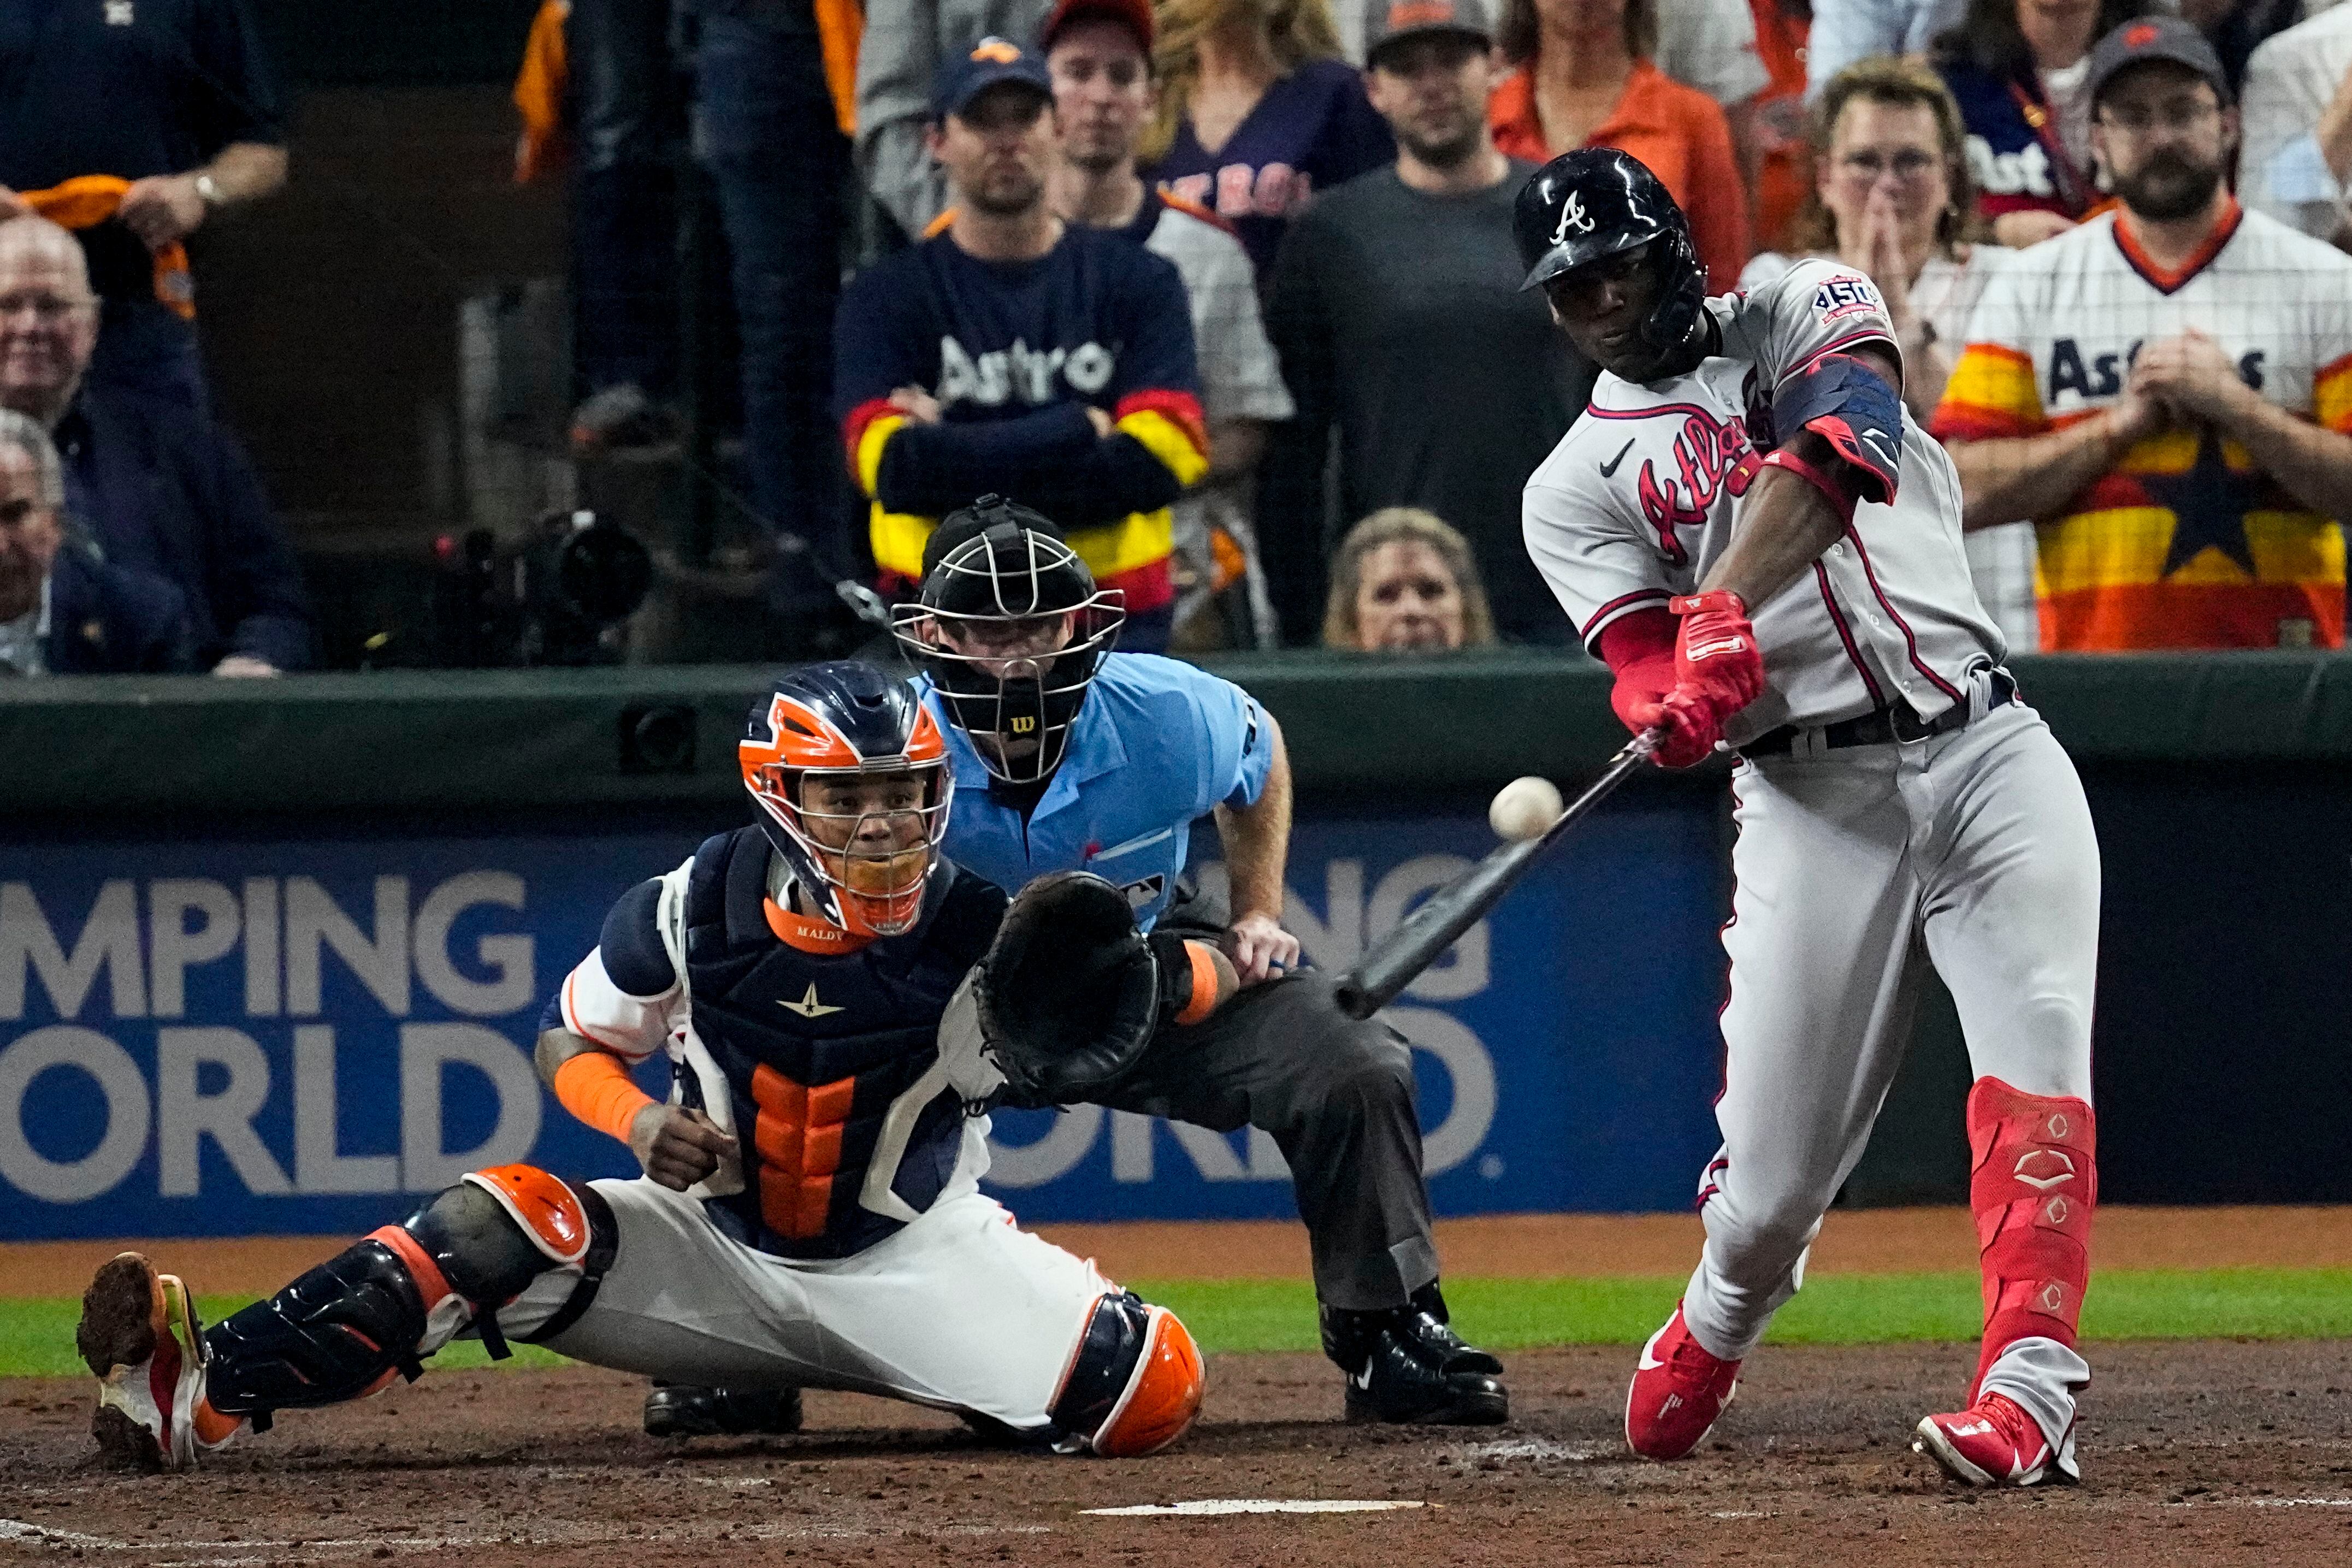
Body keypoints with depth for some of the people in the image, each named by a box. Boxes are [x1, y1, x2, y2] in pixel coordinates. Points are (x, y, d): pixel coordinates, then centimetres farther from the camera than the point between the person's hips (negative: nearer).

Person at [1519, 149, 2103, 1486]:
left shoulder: (1803, 314, 10)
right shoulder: (1579, 486, 11)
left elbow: (1841, 445, -12)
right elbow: (1643, 664, -4)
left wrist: (1728, 608, -27)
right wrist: (1679, 695, -30)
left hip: (1988, 756, 0)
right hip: (1813, 797, 0)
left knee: (2036, 1063, -20)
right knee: (1778, 1163, -2)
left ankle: (2030, 1395, -24)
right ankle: (1715, 1328, 31)